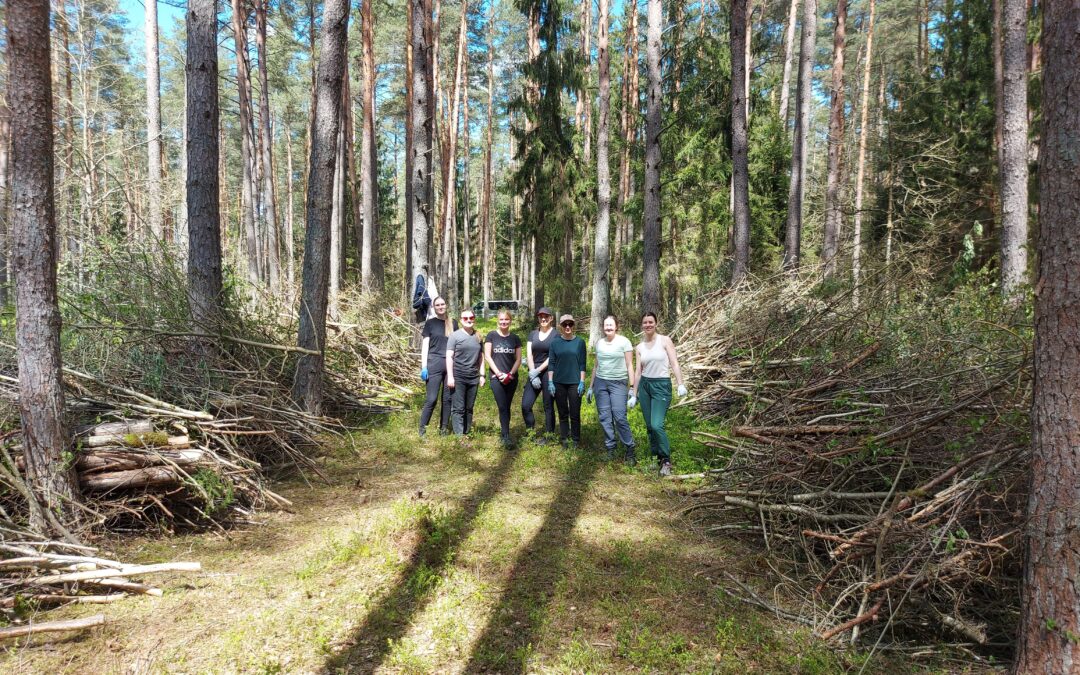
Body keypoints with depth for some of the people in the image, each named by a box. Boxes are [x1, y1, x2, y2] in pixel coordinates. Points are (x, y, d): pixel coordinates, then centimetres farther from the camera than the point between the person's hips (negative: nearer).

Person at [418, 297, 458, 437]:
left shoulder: (453, 323, 11)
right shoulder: (430, 323, 4)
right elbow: (425, 345, 1)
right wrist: (423, 366, -7)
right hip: (434, 364, -3)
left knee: (448, 398, 5)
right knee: (431, 399, -7)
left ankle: (444, 428, 13)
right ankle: (422, 428, 2)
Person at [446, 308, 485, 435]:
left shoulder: (478, 337, 12)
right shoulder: (455, 335, -2)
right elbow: (449, 357, -6)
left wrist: (482, 375, 11)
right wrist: (450, 376, -12)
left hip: (473, 378, 5)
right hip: (458, 378, -5)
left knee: (469, 408, 10)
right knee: (458, 409, -5)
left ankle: (466, 433, 17)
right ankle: (459, 436, -6)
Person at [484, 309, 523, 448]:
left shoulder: (515, 338, 8)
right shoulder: (491, 336, 1)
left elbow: (518, 359, 7)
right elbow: (487, 356, -2)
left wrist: (510, 374, -6)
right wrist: (498, 373, -9)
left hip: (511, 378, 3)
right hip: (496, 377, -3)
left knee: (507, 407, 7)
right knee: (502, 407, -12)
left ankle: (503, 433, 16)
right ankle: (506, 437, -13)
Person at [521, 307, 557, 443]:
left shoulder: (556, 335, -2)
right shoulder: (533, 334, 13)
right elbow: (529, 355, 5)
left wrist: (538, 371, -12)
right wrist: (533, 374, -8)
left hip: (549, 373, -4)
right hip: (534, 373, 5)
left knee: (548, 406, 2)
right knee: (525, 405, -2)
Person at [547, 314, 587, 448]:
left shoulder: (580, 342, 1)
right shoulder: (555, 343, 3)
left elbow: (582, 364, 0)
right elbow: (551, 363, 3)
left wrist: (582, 382, -5)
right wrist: (550, 382, -3)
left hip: (575, 382, -1)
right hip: (559, 383, 1)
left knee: (575, 413, 0)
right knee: (563, 413, 8)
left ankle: (576, 440, 11)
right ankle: (563, 439, 17)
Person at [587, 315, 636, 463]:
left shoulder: (624, 341, -3)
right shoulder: (599, 343, 9)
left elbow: (630, 366, -3)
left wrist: (632, 388, -8)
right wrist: (591, 387, 16)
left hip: (618, 384, -4)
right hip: (600, 383, 4)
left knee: (620, 418, -12)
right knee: (604, 418, 3)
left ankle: (630, 450, -1)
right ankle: (610, 449, 13)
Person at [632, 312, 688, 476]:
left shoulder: (665, 340, -4)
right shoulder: (640, 347, 7)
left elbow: (674, 364, -8)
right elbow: (638, 372, 10)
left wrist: (681, 384, -18)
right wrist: (634, 394, 9)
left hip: (662, 385, -4)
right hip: (644, 385, 5)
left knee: (657, 425, -15)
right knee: (649, 426, 7)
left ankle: (666, 460, 0)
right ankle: (655, 456, 21)